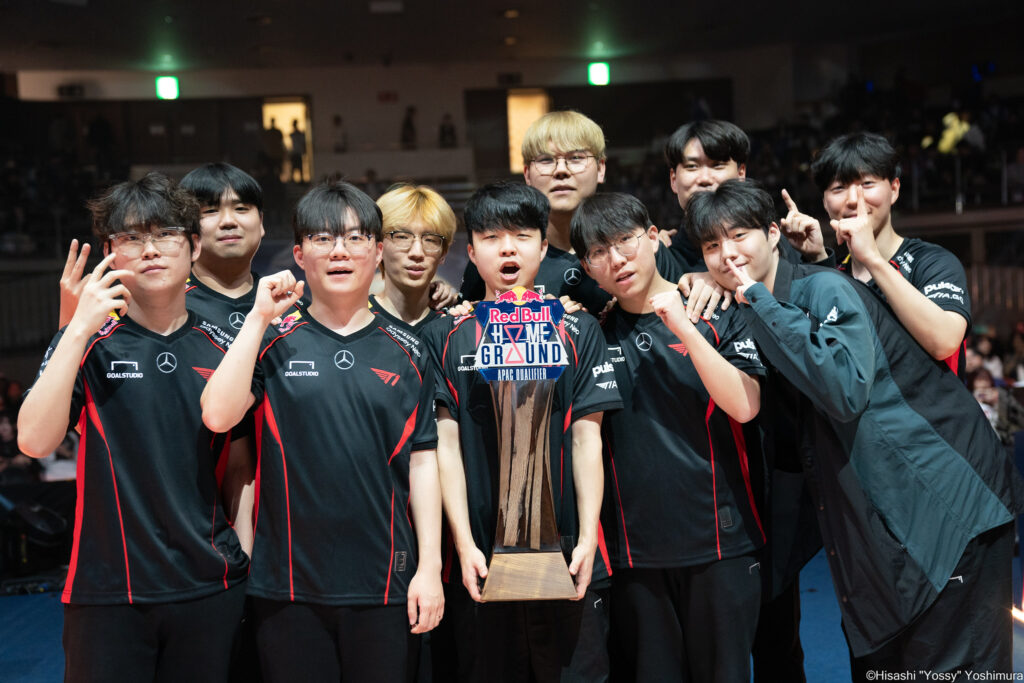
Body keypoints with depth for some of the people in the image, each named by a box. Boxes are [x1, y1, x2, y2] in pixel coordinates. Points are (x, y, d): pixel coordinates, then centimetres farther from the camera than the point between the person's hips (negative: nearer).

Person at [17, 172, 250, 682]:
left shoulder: (221, 347, 5)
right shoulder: (90, 343, -3)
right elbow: (34, 441, -17)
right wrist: (79, 329, -20)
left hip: (210, 586, 3)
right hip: (108, 589, -2)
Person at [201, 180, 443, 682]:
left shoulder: (405, 354, 6)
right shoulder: (273, 343, 3)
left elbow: (422, 462, 5)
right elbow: (218, 415, -13)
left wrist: (429, 568, 0)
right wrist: (259, 318, -11)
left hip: (383, 583, 1)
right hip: (287, 584, -1)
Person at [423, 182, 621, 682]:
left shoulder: (578, 332, 6)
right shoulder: (445, 338, 5)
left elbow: (587, 439, 2)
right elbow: (446, 444, 1)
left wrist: (588, 538, -5)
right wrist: (464, 544, -6)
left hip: (566, 555, 0)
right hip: (480, 559, 0)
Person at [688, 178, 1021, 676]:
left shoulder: (826, 288, -15)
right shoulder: (754, 320, 9)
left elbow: (846, 389, -32)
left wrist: (759, 300, -25)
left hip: (946, 512, -8)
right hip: (876, 531, 8)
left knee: (950, 669, -4)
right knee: (873, 665, 14)